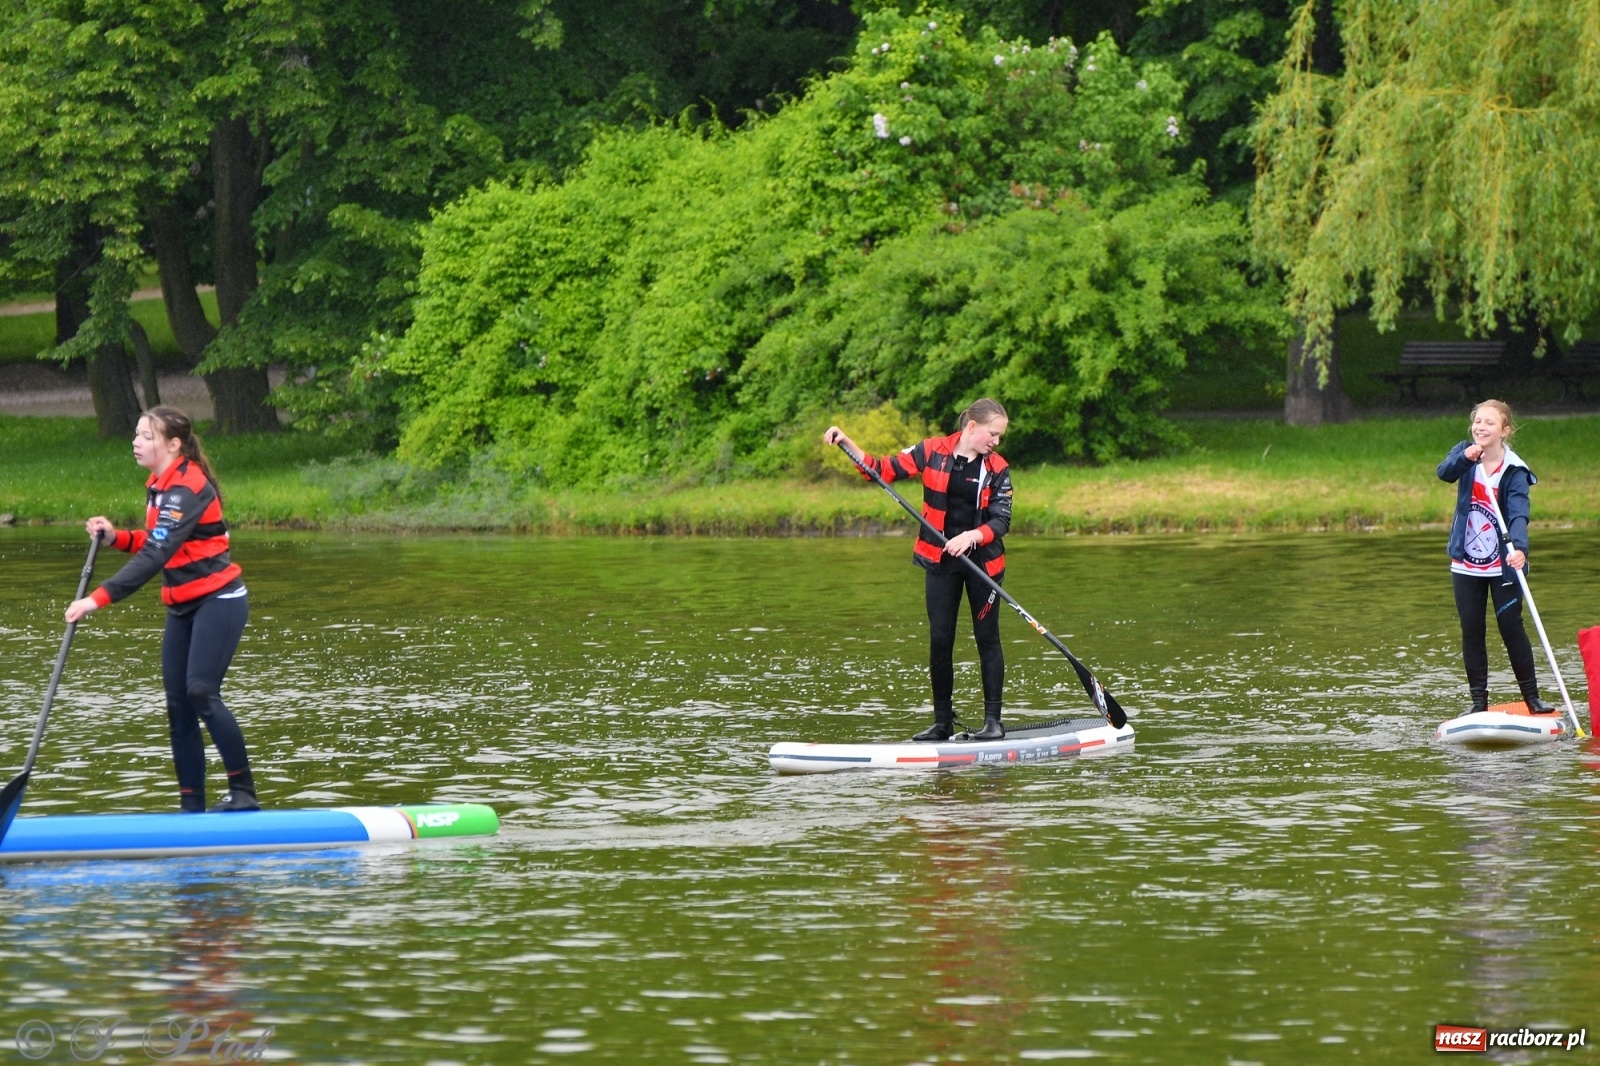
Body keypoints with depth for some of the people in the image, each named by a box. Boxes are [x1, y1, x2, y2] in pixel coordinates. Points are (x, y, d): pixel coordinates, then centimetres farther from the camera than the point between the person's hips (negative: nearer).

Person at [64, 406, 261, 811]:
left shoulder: (185, 490, -21)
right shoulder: (159, 486, 8)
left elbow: (154, 556, -30)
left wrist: (99, 598, -34)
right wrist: (117, 537, 0)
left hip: (218, 600, -9)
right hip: (183, 608, 9)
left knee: (201, 692, -18)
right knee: (177, 702, 4)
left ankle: (244, 794, -12)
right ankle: (192, 805, 7)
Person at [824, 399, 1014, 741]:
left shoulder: (996, 469, -3)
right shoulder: (932, 452, -3)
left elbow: (1001, 521, -8)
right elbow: (884, 470, 2)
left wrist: (971, 536, -26)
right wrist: (847, 443, -7)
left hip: (982, 560, -1)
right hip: (940, 561, 1)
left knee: (987, 638, 2)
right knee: (940, 640, 1)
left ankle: (993, 720, 6)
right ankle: (943, 722, 8)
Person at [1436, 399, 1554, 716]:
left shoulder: (1514, 470, -12)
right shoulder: (1465, 454, -2)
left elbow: (1518, 514, -24)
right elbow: (1445, 473, -22)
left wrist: (1519, 547, -43)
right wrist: (1465, 458, -43)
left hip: (1503, 565, -3)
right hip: (1466, 564, 3)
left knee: (1512, 628, -1)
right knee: (1471, 631, 7)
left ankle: (1531, 696, 8)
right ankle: (1479, 700, 14)